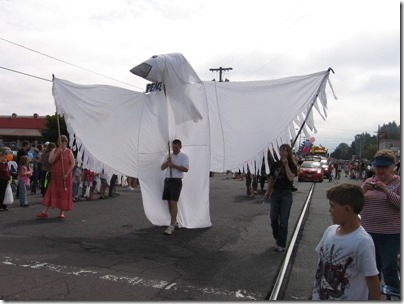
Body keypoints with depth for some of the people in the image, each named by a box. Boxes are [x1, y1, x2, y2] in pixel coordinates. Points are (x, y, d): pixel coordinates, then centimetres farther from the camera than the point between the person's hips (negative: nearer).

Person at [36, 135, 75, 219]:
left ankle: (62, 212, 14)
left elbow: (72, 164, -7)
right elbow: (50, 161, -7)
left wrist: (67, 174, -15)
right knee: (51, 192, 2)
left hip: (65, 177, -2)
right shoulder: (54, 151, 7)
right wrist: (57, 153, -17)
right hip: (55, 176, 3)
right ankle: (44, 212, 6)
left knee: (64, 193, 2)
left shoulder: (69, 152, -2)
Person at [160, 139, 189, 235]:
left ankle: (172, 225, -12)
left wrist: (174, 165, -19)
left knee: (173, 202, -12)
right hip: (167, 180, 6)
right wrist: (167, 161, -7)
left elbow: (186, 169, -13)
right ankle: (174, 221, 23)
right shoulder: (169, 156, 18)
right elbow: (162, 167, 12)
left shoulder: (184, 156, -1)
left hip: (176, 181, -6)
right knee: (169, 202, 9)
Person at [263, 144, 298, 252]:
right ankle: (277, 238, 27)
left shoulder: (292, 165, -3)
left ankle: (281, 244, 11)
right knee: (273, 218, 6)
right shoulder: (275, 164, 7)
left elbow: (291, 178, -20)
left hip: (286, 194, -4)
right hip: (275, 193, 4)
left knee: (283, 220, 1)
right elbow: (271, 179, 11)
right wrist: (268, 192, 6)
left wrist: (286, 165, -21)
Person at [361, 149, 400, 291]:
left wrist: (387, 192, -25)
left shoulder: (398, 182, -4)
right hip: (368, 231, 5)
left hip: (390, 234, -5)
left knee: (389, 269, -1)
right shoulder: (369, 182, 8)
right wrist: (363, 191, -14)